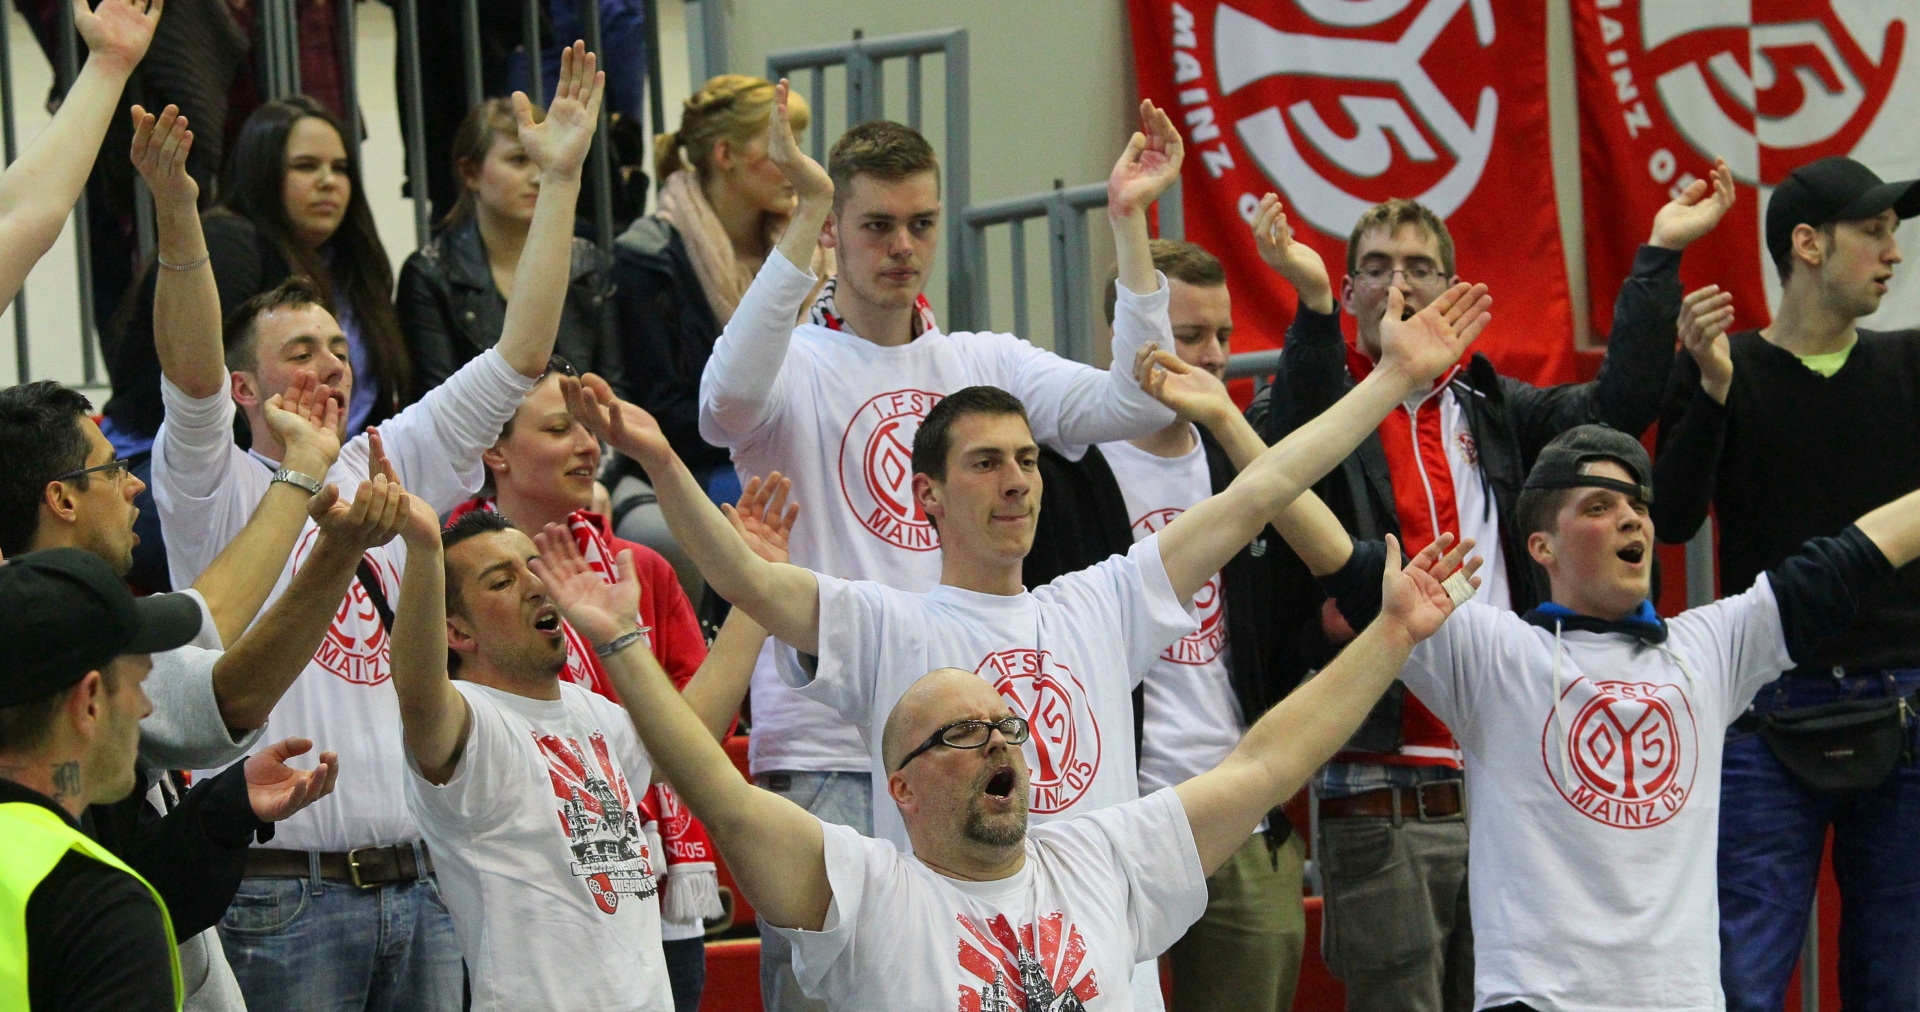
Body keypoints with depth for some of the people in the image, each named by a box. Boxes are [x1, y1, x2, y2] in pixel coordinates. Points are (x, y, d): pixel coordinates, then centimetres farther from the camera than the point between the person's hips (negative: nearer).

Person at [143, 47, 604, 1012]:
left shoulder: (395, 467, 15)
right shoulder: (217, 490, 0)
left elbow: (517, 357, 10)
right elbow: (190, 374, -19)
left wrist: (560, 179, 5)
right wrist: (176, 218, -34)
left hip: (422, 885, 5)